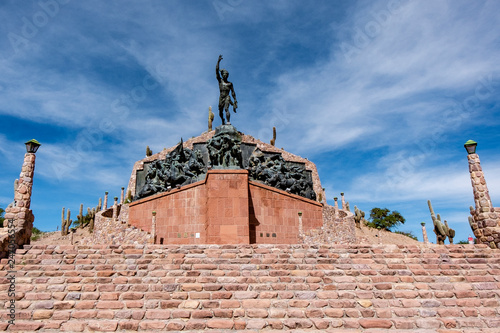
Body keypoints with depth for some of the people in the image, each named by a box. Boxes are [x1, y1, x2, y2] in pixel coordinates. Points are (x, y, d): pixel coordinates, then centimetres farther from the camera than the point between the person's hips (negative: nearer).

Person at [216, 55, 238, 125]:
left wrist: (235, 100, 6)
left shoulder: (230, 83, 10)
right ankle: (223, 120, 41)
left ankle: (228, 122, -38)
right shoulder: (220, 81, 10)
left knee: (226, 109, -25)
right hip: (221, 98, 2)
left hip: (227, 97, -2)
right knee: (220, 112, 10)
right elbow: (217, 70, 3)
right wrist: (218, 61, -3)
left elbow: (233, 92, 13)